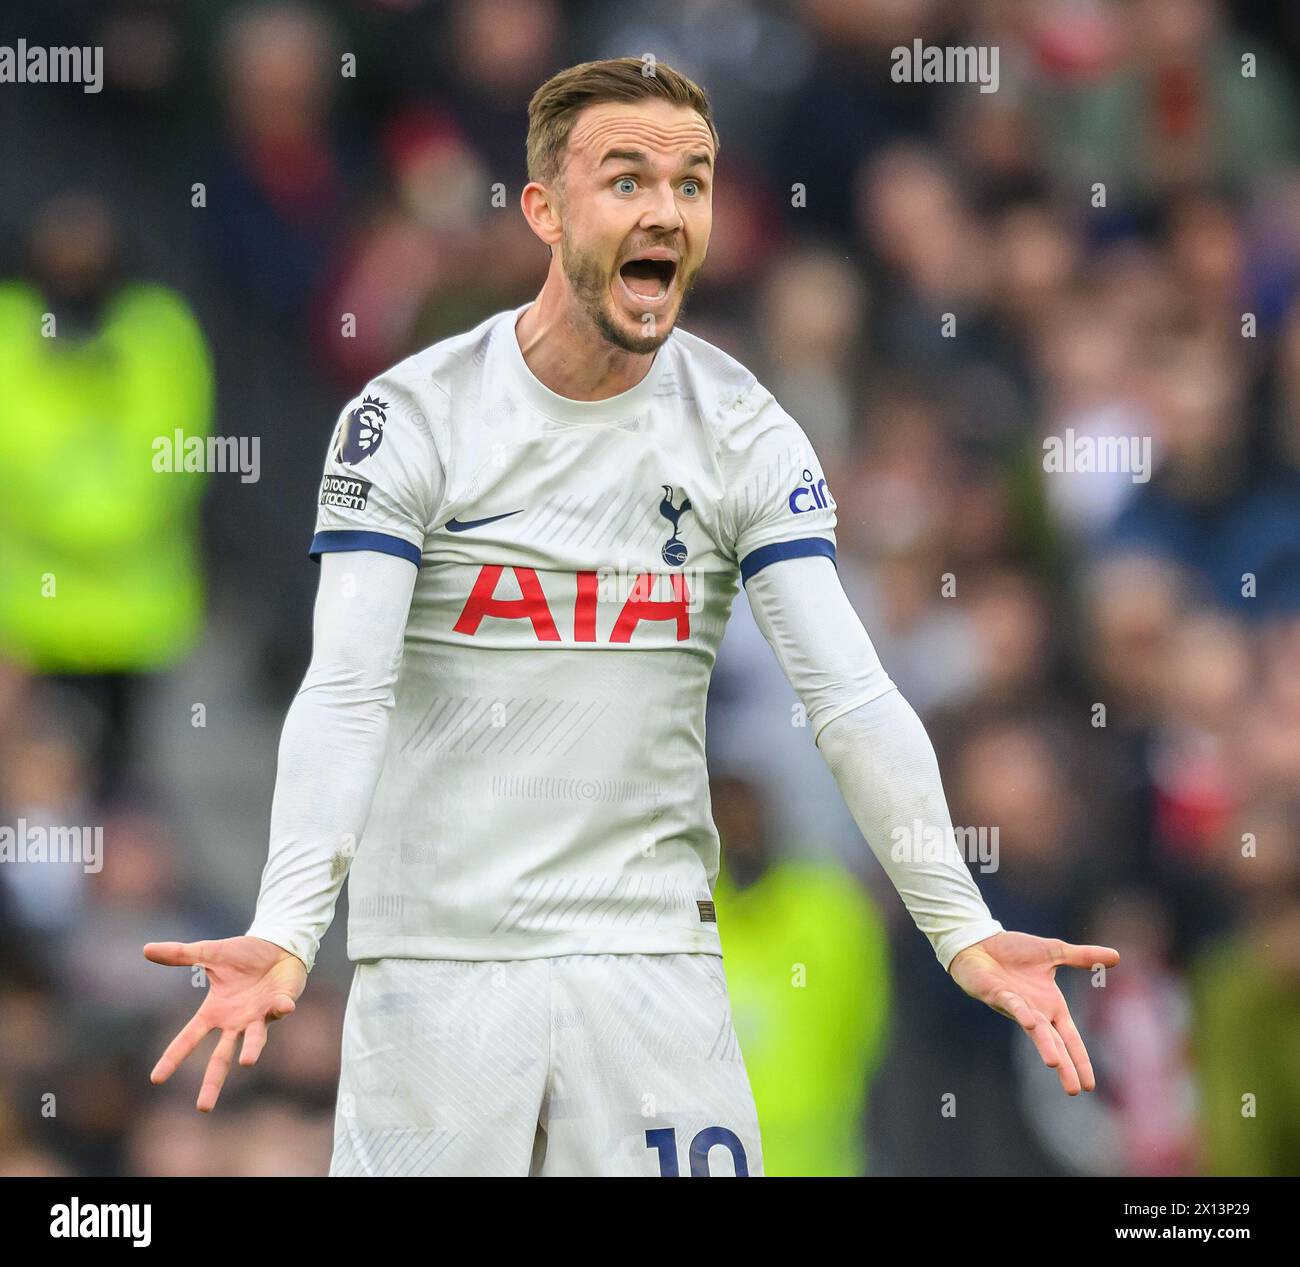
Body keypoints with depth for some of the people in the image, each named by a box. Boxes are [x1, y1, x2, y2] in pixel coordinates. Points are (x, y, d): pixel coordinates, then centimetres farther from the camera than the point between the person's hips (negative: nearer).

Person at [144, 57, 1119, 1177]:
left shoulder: (745, 432, 2)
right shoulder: (415, 416, -6)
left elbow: (850, 696, -6)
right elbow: (344, 693, -15)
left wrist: (964, 929, -20)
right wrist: (283, 937, -30)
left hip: (654, 955, 2)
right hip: (436, 949, -2)